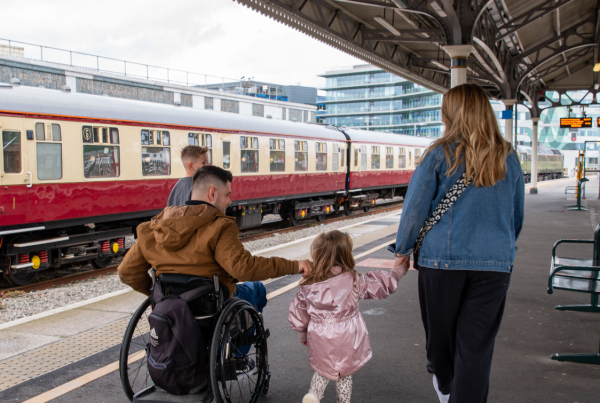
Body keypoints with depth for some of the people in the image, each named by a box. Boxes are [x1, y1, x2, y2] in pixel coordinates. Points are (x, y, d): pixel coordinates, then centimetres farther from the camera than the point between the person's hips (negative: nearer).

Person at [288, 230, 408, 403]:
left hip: (320, 342, 1)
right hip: (347, 342, -1)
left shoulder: (308, 286, -8)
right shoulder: (354, 281, -14)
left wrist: (303, 335, 20)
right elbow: (382, 284, -2)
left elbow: (298, 313, 3)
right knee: (345, 375, 20)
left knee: (322, 371, 22)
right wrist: (399, 270, 15)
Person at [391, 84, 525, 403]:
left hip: (442, 259, -1)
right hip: (494, 263, 2)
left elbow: (415, 207, -4)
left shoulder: (440, 154, -6)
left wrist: (403, 250, 9)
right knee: (476, 344, 4)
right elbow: (517, 215, 14)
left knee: (440, 330, 19)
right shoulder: (508, 158, 5)